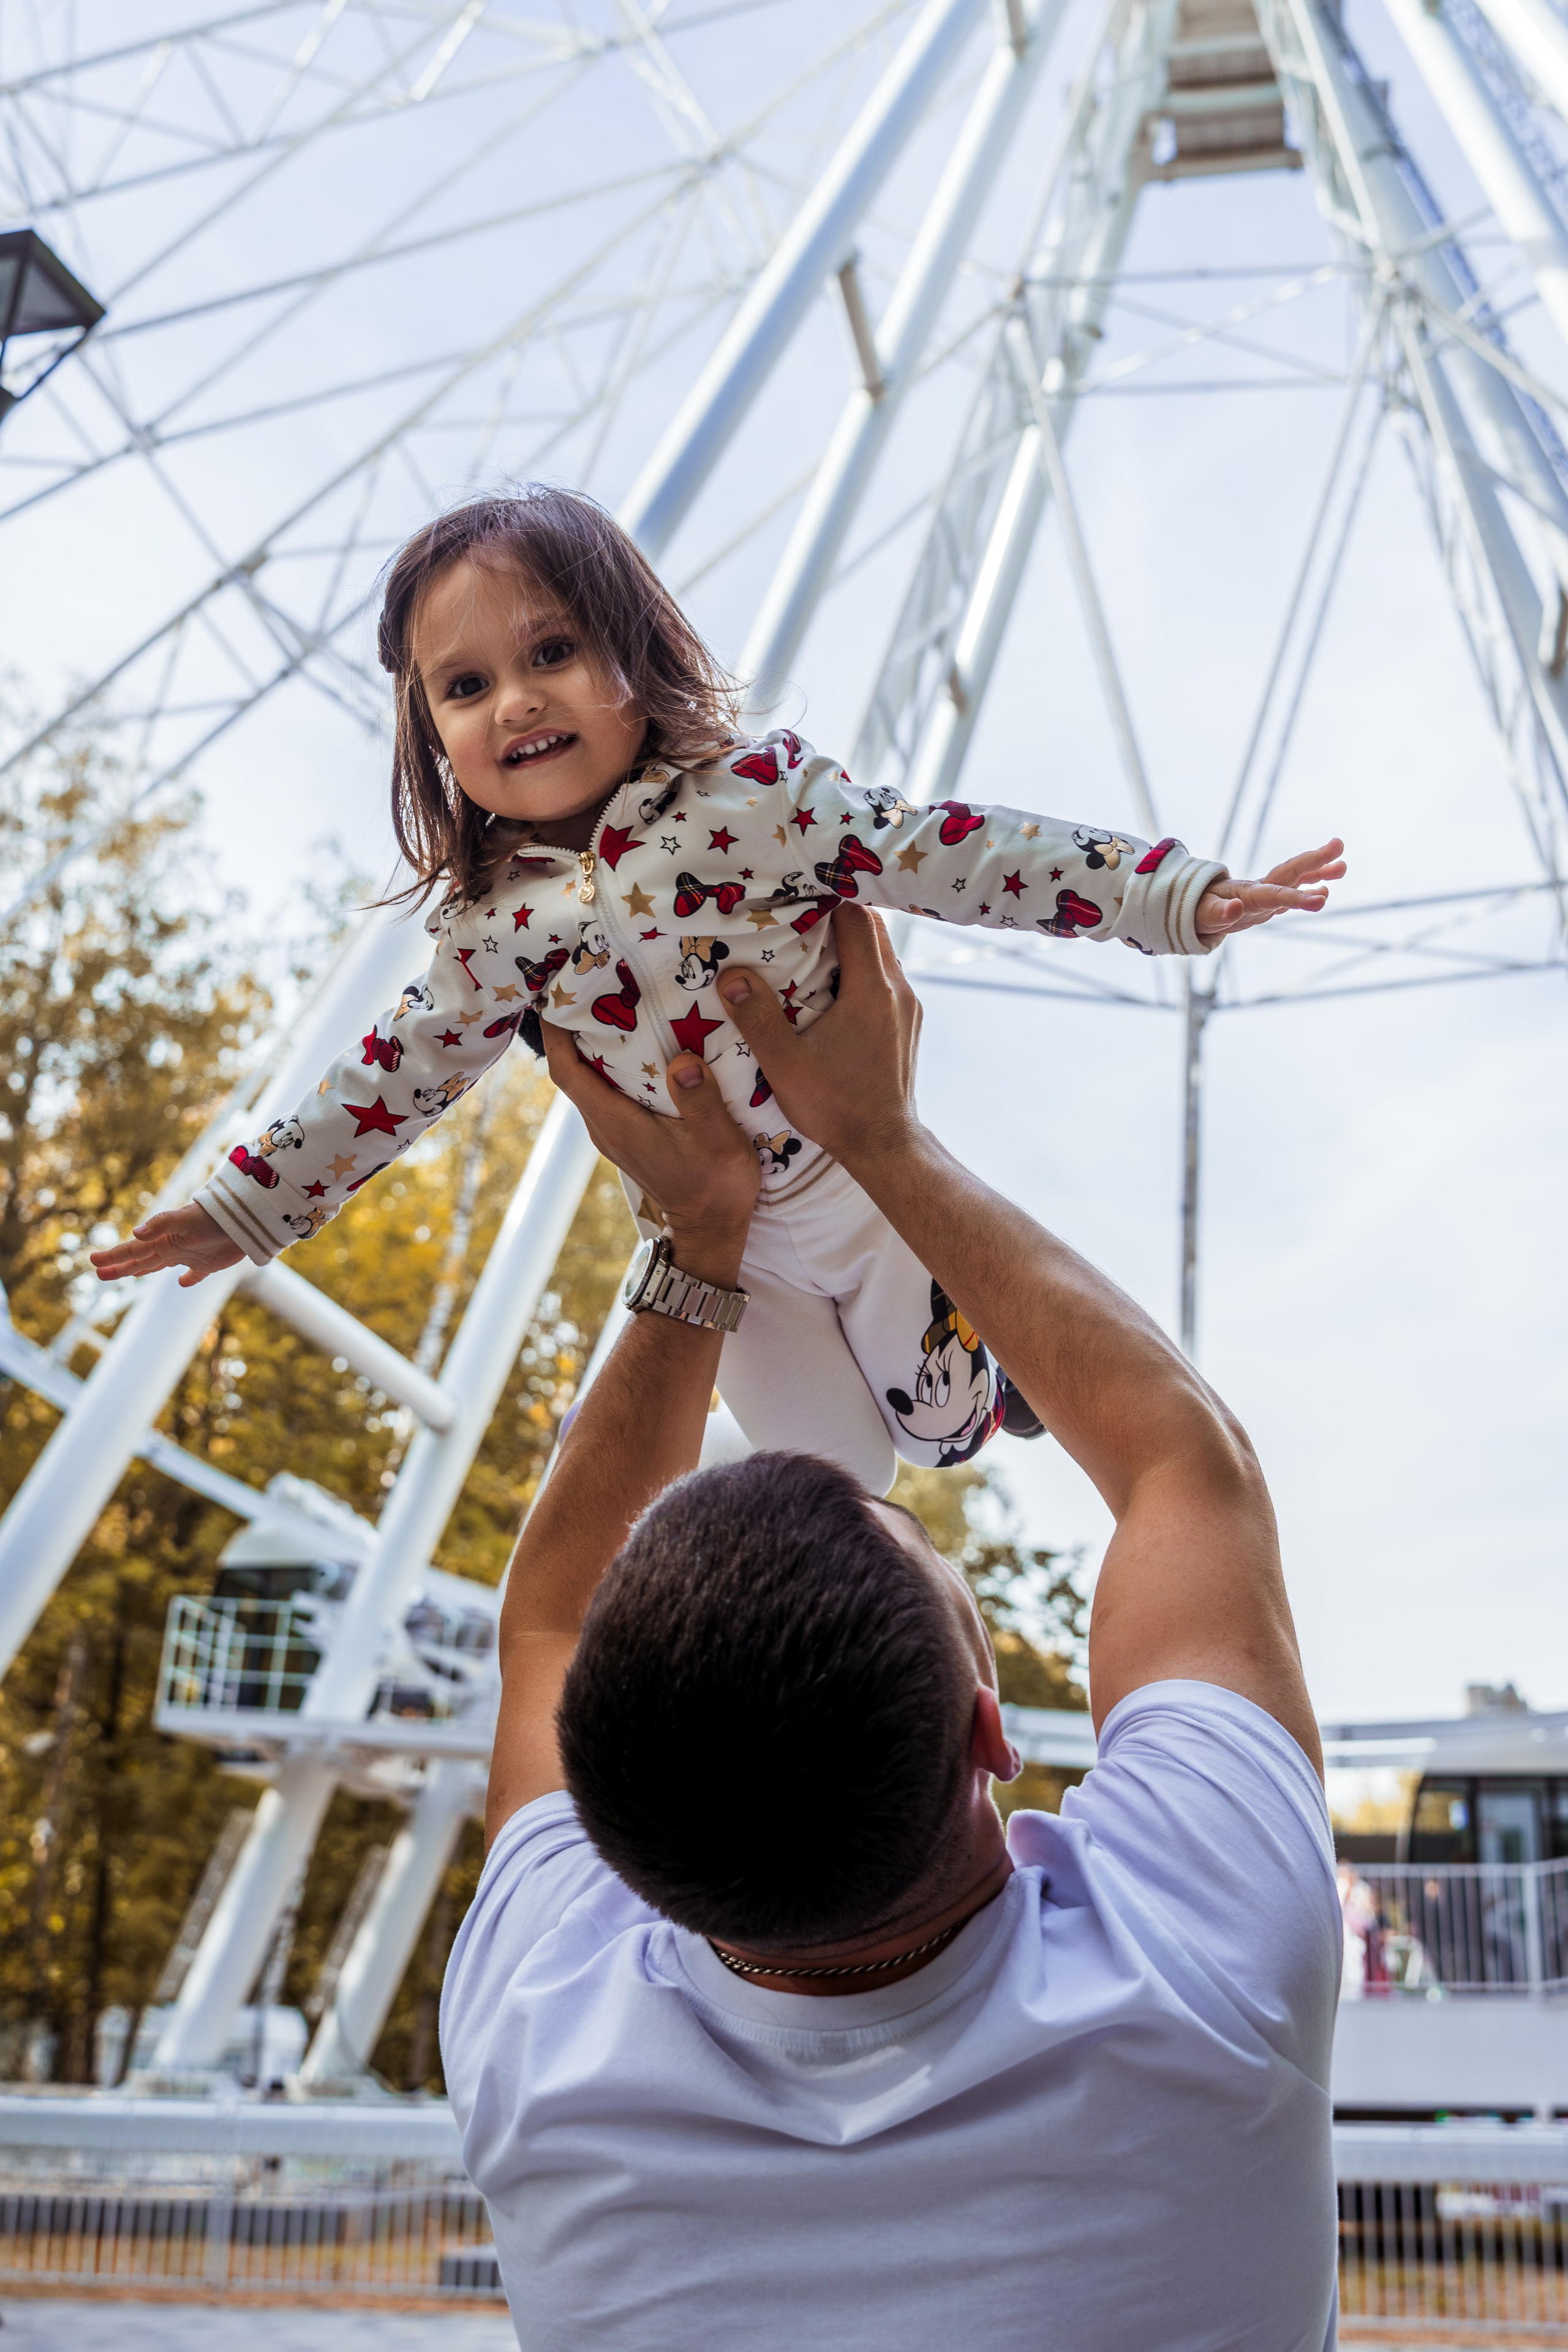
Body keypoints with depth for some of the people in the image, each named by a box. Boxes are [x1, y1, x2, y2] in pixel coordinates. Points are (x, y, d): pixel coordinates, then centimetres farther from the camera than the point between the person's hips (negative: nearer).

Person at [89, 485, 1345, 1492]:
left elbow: (949, 854, -22)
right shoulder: (495, 924, -12)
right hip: (717, 1242, 3)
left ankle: (977, 1352, 49)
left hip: (870, 1179, -2)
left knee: (943, 1429, 15)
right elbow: (406, 1069, 1)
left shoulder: (753, 793, -21)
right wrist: (250, 1206, 5)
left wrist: (1176, 896, -26)